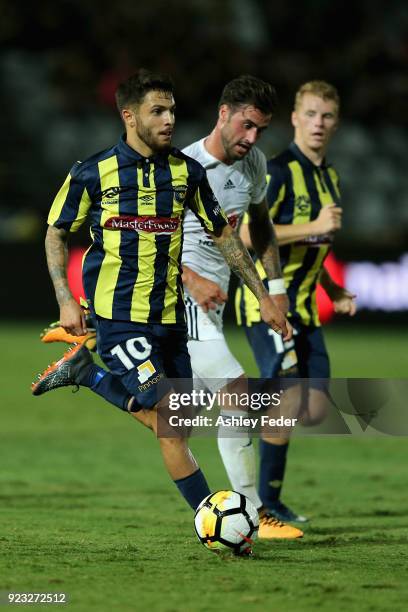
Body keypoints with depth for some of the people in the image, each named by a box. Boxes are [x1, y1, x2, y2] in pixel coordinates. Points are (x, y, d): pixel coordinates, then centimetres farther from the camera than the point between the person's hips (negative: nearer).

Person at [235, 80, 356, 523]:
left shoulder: (329, 177, 17)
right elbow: (248, 234, -21)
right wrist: (316, 227, -22)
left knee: (315, 411, 0)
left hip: (304, 307, 8)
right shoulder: (278, 171, -11)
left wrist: (334, 291, 17)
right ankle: (265, 500, -3)